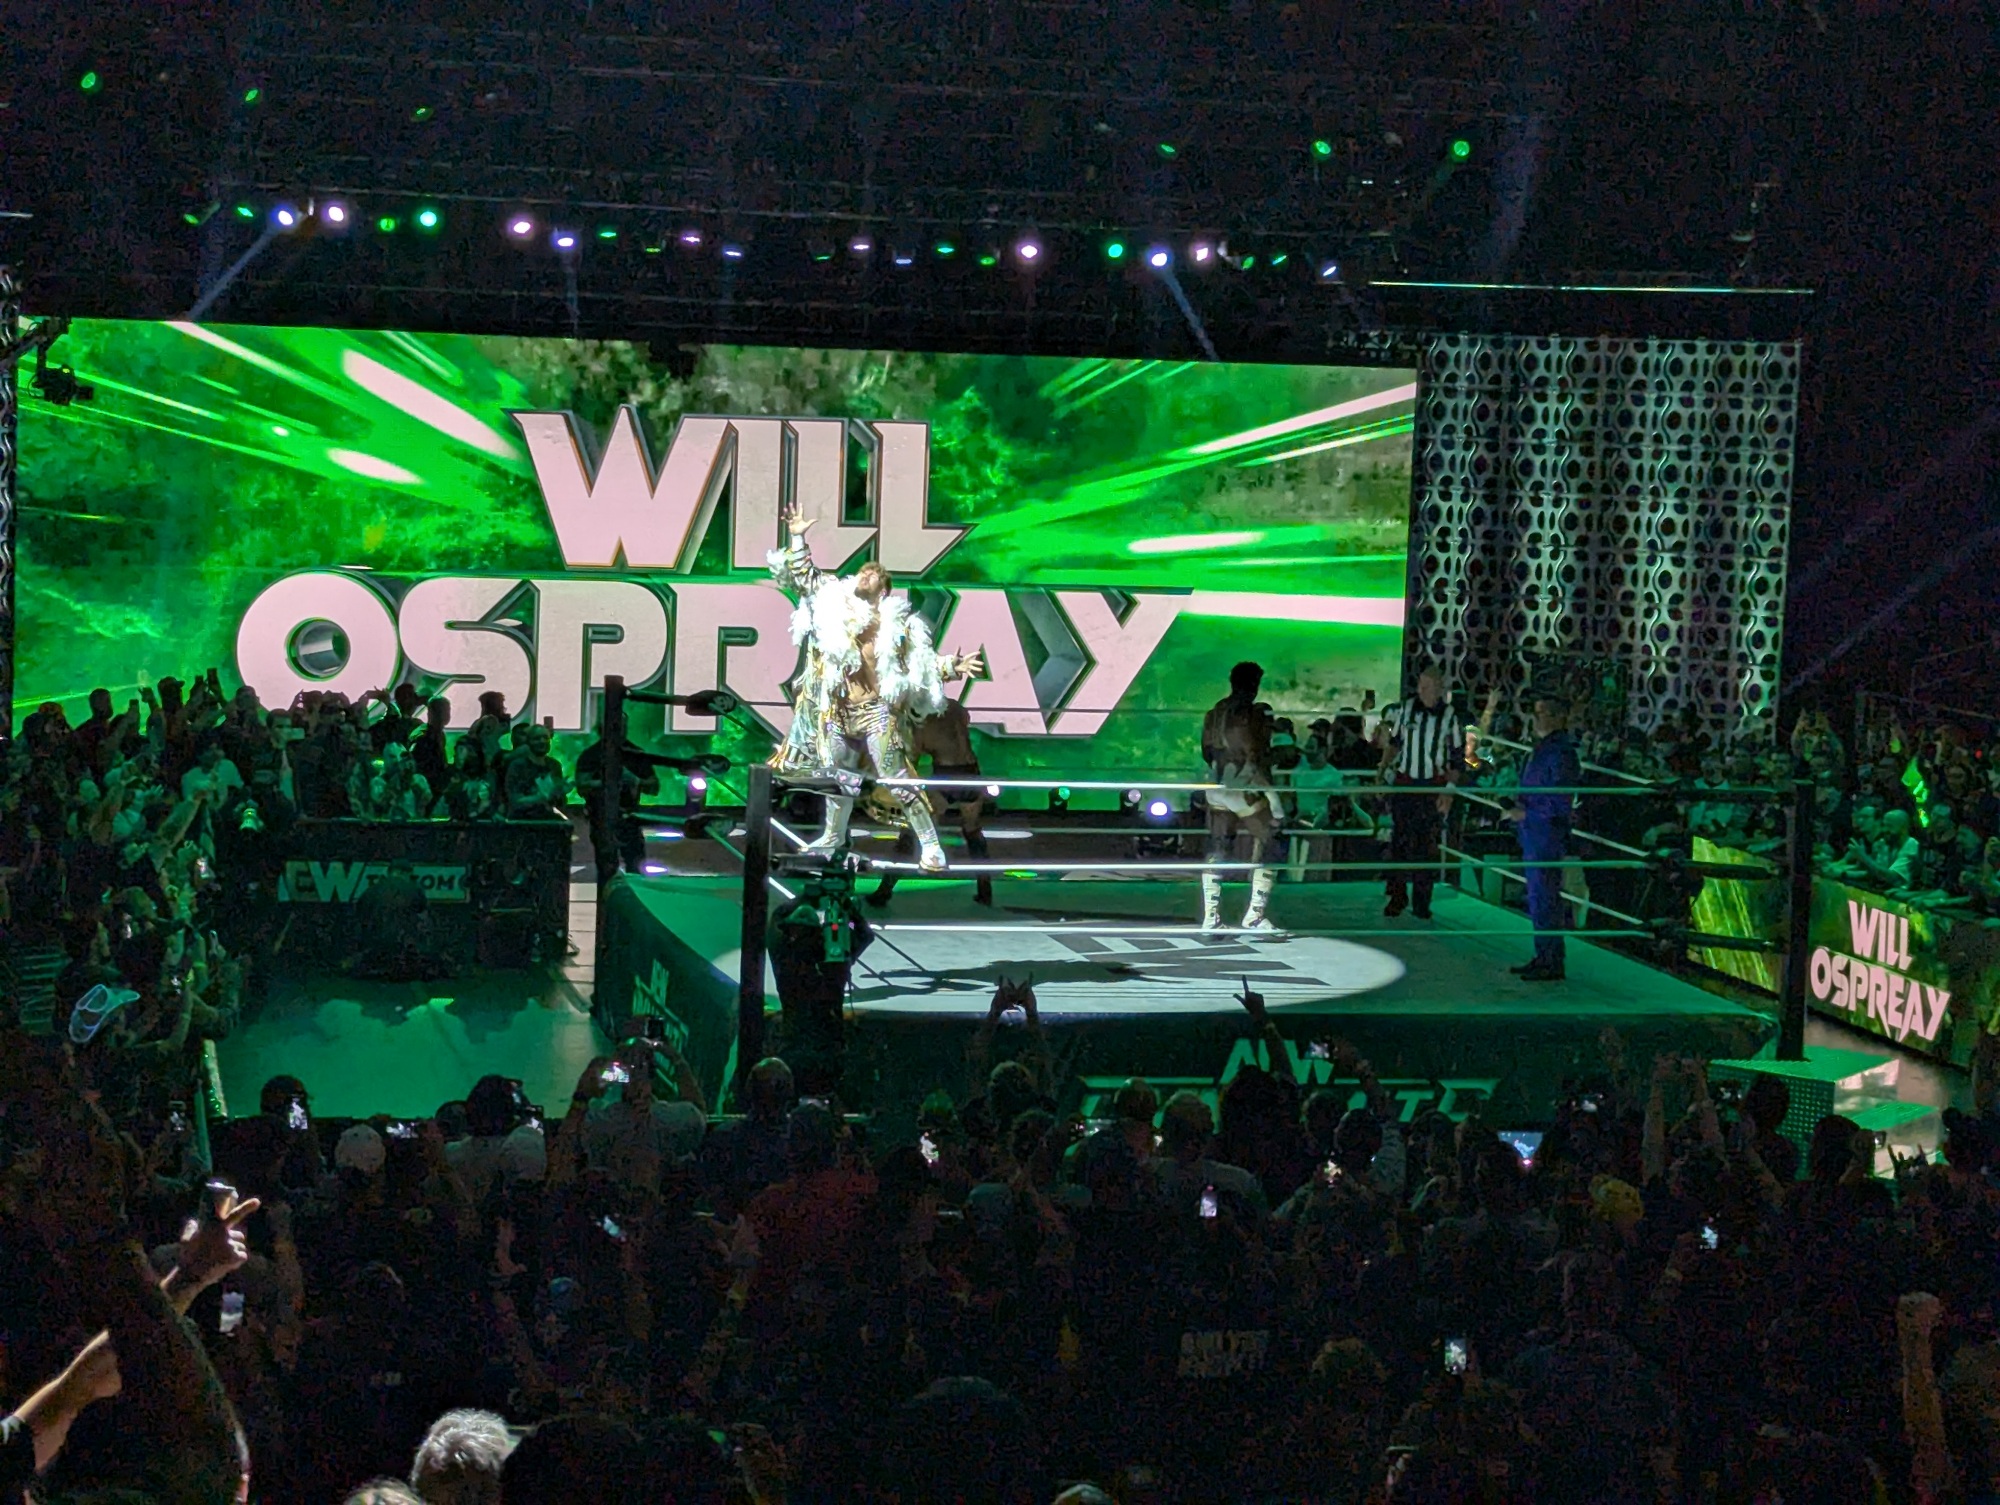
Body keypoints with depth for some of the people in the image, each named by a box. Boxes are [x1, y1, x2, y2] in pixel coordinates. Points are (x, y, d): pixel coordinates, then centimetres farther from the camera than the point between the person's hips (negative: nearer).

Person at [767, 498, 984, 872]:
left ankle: (930, 844, -6)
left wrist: (953, 667, -14)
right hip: (837, 712, 4)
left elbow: (922, 658, 0)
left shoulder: (894, 622, 1)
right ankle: (833, 835, 36)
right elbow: (804, 578, 16)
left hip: (877, 711, -4)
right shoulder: (833, 604, 9)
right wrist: (798, 538, 12)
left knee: (896, 779, -9)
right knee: (837, 775, 16)